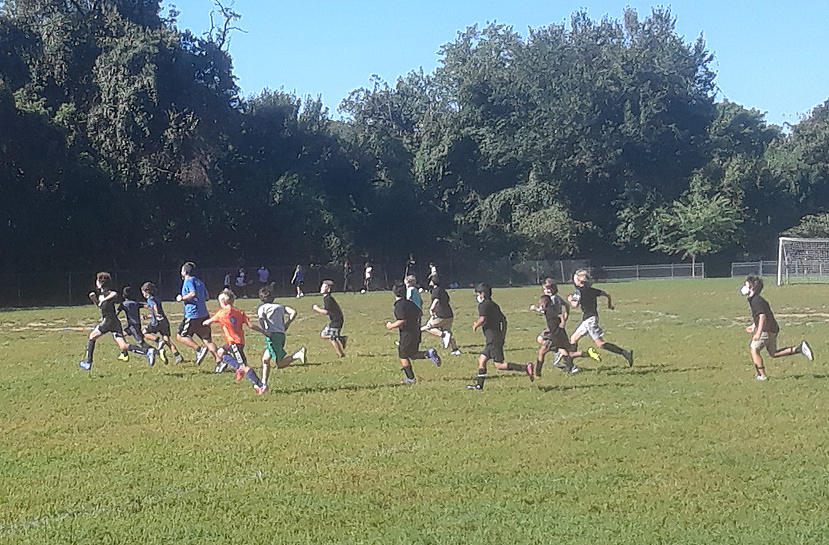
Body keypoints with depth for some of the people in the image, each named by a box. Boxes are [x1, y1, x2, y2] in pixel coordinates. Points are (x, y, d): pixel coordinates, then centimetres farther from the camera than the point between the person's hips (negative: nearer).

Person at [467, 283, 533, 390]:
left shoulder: (483, 305, -9)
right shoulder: (494, 305, 18)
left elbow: (482, 319, -27)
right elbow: (503, 319, 23)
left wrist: (475, 325, -7)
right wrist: (503, 336, 27)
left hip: (493, 340, -10)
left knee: (499, 365, -9)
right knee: (481, 359, 12)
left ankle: (525, 367, -15)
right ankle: (479, 384, 13)